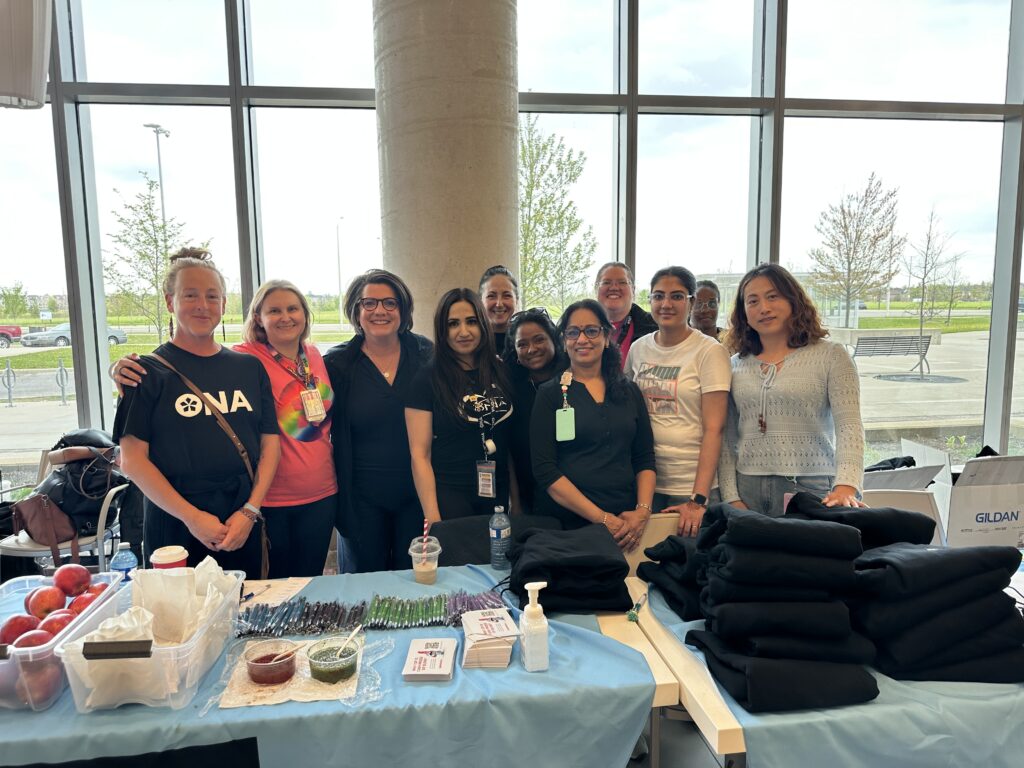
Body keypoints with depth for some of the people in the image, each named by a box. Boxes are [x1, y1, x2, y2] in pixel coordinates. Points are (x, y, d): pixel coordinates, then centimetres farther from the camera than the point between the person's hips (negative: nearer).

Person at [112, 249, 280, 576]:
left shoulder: (250, 367, 8)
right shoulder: (149, 372, -2)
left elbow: (270, 443, 5)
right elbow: (132, 460, -7)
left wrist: (250, 512, -6)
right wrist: (191, 516, -14)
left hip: (244, 528, 3)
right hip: (175, 529, -3)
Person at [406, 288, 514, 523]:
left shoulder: (500, 372, 4)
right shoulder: (427, 379, -8)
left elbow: (510, 440, 11)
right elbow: (420, 454, -10)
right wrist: (432, 518, -15)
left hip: (498, 494, 4)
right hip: (449, 496, -4)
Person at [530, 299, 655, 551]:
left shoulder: (629, 391, 8)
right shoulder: (550, 394, -3)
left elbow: (645, 459, 7)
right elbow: (545, 470, -11)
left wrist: (643, 511, -10)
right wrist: (602, 518, -16)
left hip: (626, 525, 3)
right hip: (566, 525, -3)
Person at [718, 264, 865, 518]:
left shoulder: (831, 356, 1)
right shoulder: (736, 365, 8)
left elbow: (849, 425, -9)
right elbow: (726, 438, 7)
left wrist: (846, 485, -24)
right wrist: (731, 497, -2)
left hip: (809, 488, -2)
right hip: (746, 489, 2)